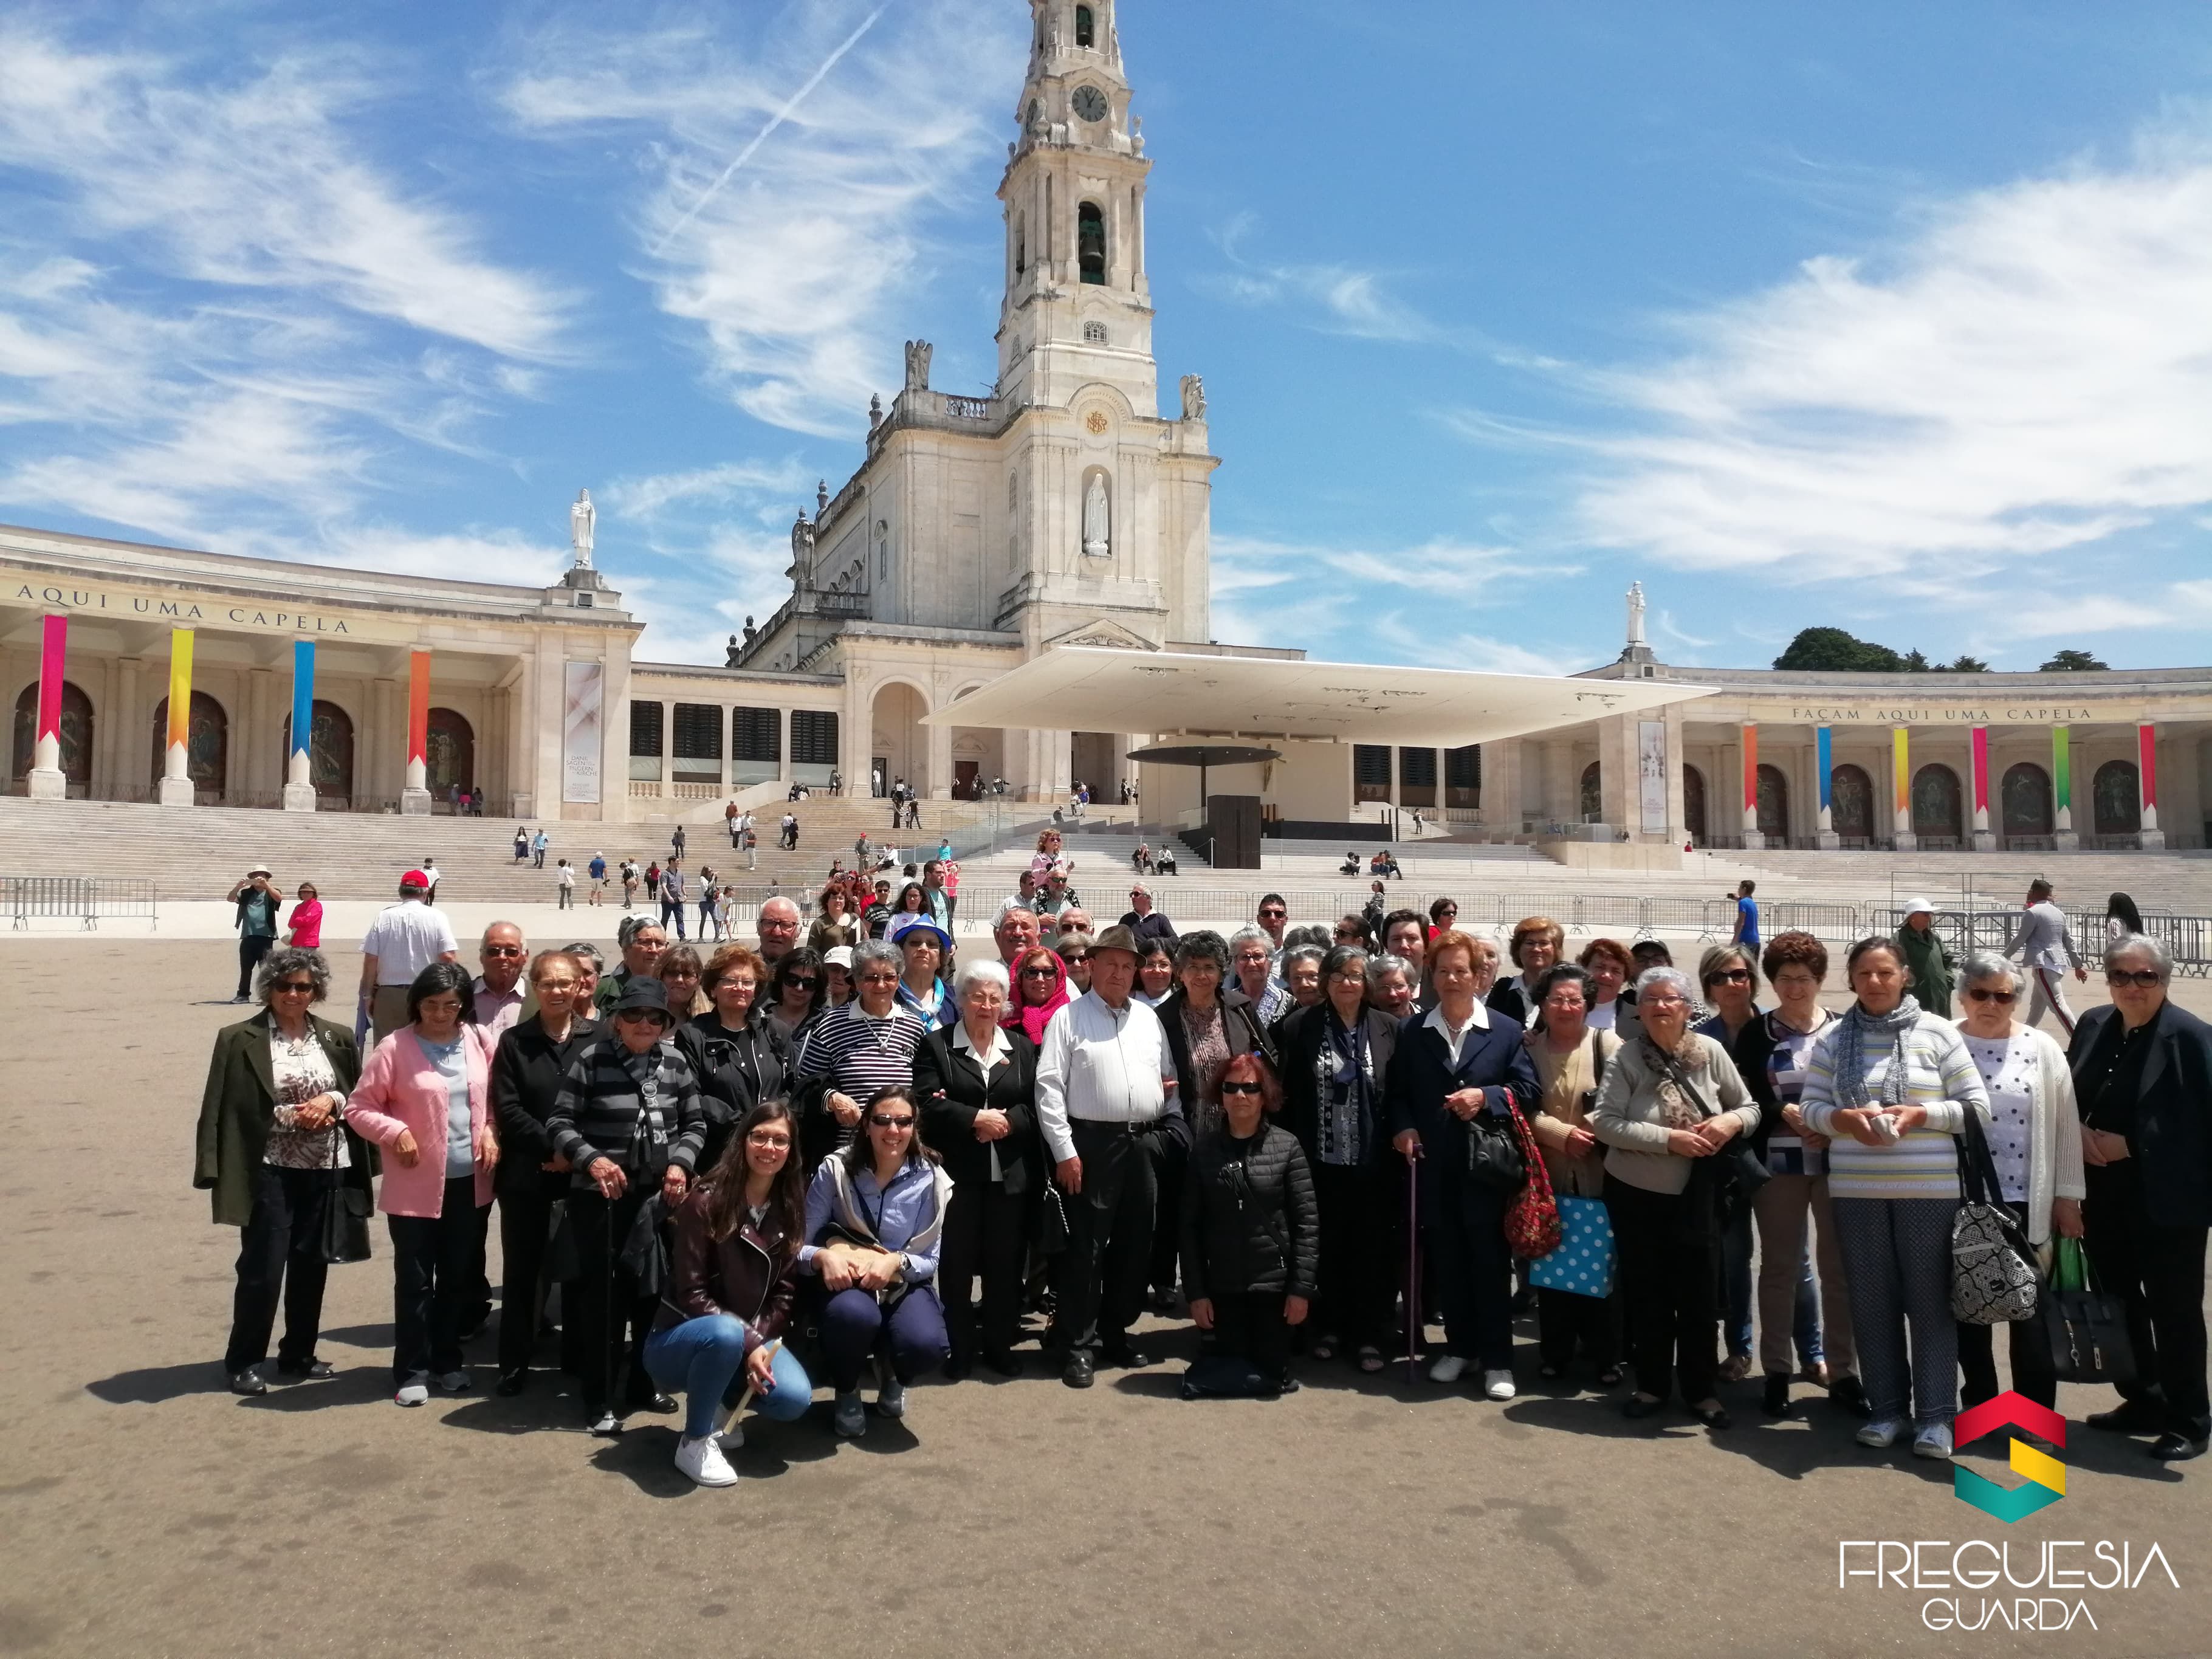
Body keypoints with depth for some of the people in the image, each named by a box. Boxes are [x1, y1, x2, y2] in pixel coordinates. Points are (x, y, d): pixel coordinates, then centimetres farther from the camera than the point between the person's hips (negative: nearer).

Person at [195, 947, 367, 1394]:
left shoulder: (337, 1038, 6)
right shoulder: (239, 1039, -4)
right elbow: (226, 1108, -7)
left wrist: (332, 1101, -11)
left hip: (325, 1170, 4)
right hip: (269, 1170, -4)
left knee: (311, 1265, 12)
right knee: (262, 1268, -1)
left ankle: (299, 1356, 26)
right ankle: (243, 1361, 18)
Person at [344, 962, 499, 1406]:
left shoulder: (478, 1041, 1)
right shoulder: (396, 1047, -10)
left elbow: (495, 1094, 12)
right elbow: (359, 1107, -6)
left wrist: (491, 1130, -4)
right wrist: (395, 1132, -20)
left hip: (470, 1181, 4)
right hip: (416, 1185, -4)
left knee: (461, 1277, 14)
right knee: (415, 1280, 5)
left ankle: (448, 1360, 30)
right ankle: (412, 1371, 18)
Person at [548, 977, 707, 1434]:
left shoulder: (676, 1062, 2)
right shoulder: (592, 1058, -9)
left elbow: (694, 1123, 7)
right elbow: (560, 1122, -9)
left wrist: (680, 1163, -9)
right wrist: (590, 1159, -24)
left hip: (659, 1194, 4)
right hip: (599, 1197, -4)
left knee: (655, 1291, 13)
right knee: (603, 1294, 3)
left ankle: (643, 1386, 30)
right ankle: (598, 1399, 17)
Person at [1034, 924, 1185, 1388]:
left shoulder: (1148, 1018, 14)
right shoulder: (1069, 1017, -2)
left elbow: (1169, 1076, 21)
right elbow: (1049, 1087, -8)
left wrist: (1173, 1125, 6)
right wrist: (1064, 1150, -13)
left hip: (1144, 1143, 5)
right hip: (1092, 1142, -5)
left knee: (1135, 1243, 11)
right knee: (1086, 1246, -2)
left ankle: (1115, 1334, 25)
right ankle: (1077, 1345, 8)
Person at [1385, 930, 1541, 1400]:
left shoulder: (1507, 1031, 1)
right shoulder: (1410, 1030, 6)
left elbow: (1529, 1090, -2)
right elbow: (1395, 1092, 9)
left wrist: (1486, 1096, -17)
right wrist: (1402, 1127, -7)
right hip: (1433, 1167, 2)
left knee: (1490, 1261, 4)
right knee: (1447, 1260, 11)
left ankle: (1497, 1359, 14)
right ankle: (1459, 1346, 26)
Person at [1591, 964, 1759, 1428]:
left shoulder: (1710, 1051, -6)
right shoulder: (1626, 1058, -11)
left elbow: (1750, 1108, 3)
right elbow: (1605, 1122, -18)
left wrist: (1731, 1121, -20)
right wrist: (1669, 1139, -25)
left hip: (1697, 1197, 1)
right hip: (1636, 1194, -1)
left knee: (1700, 1294, 7)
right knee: (1647, 1294, 11)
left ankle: (1700, 1389, 24)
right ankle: (1652, 1385, 27)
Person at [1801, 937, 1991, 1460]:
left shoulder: (1938, 1033, -1)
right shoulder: (1832, 1038, 4)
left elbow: (1978, 1107, -1)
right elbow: (1811, 1106, 4)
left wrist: (1921, 1114, -15)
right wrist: (1843, 1118, -15)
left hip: (1929, 1189, -2)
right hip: (1856, 1190, 2)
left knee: (1930, 1300, 4)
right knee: (1871, 1301, 9)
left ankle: (1936, 1415, 15)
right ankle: (1886, 1408, 21)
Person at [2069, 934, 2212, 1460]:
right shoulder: (2093, 1025, 5)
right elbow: (2067, 1097, 14)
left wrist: (2129, 1145, -17)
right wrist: (2079, 1133, -5)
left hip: (2168, 1201, -6)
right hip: (2107, 1197, 6)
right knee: (2120, 1303, 16)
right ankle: (2143, 1402, 32)